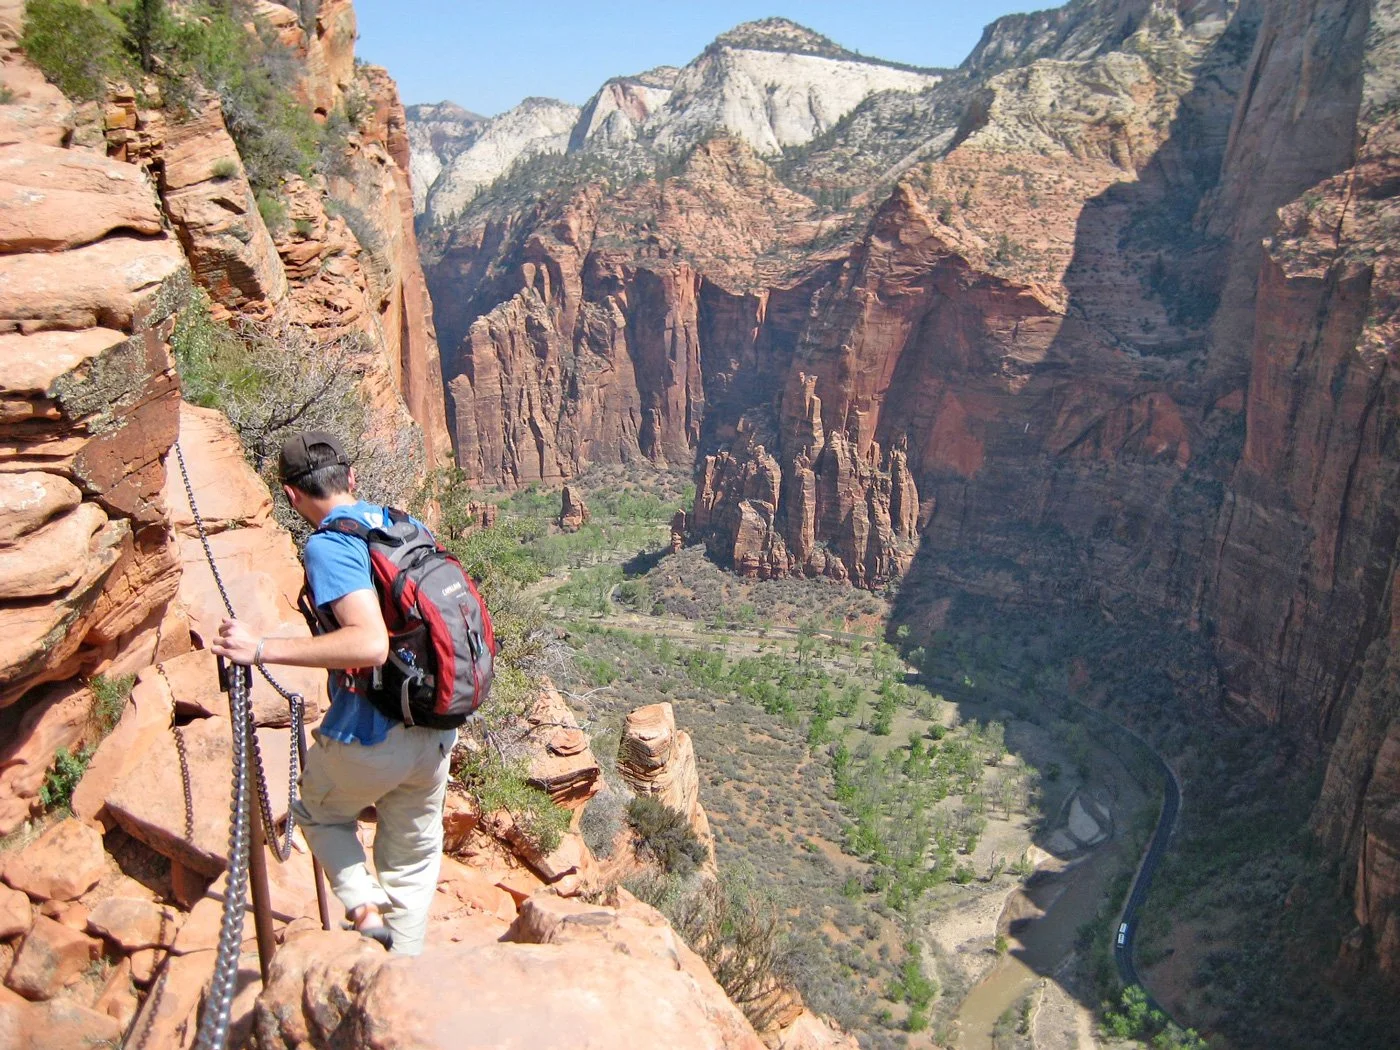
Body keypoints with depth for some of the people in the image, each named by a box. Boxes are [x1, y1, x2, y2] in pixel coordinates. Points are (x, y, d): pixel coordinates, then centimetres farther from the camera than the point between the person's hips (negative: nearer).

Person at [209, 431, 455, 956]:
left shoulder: (328, 544, -17)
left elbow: (370, 644, -30)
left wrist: (262, 649, -26)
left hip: (370, 738, -6)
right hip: (437, 733, 6)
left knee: (318, 812, 26)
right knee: (413, 855, 22)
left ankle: (367, 910, 10)